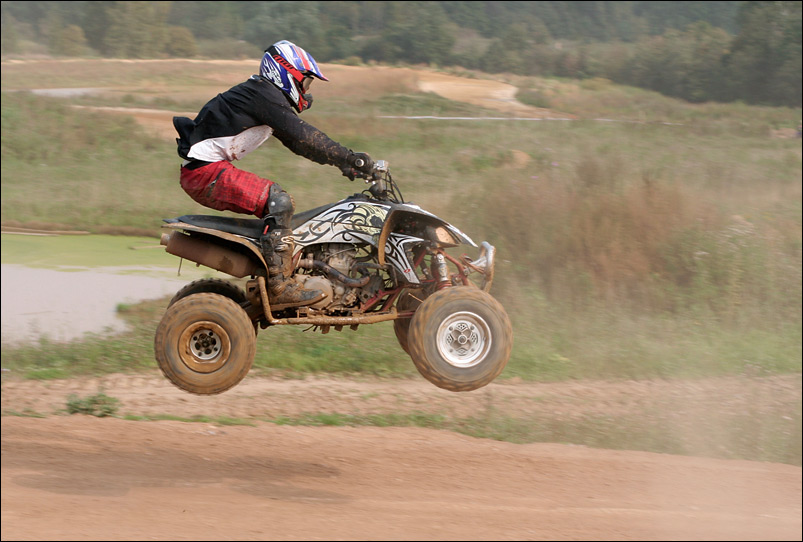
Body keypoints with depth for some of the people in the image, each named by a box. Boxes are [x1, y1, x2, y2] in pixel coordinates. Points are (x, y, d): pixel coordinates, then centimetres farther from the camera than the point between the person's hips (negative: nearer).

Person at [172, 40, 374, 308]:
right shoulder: (264, 95, -12)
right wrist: (349, 158, -17)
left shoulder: (267, 96, 20)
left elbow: (296, 142, 22)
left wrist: (343, 163, 15)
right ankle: (280, 287, -23)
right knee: (279, 201, -21)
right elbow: (303, 137, -20)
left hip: (206, 169, 11)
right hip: (206, 170, -11)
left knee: (278, 205, 18)